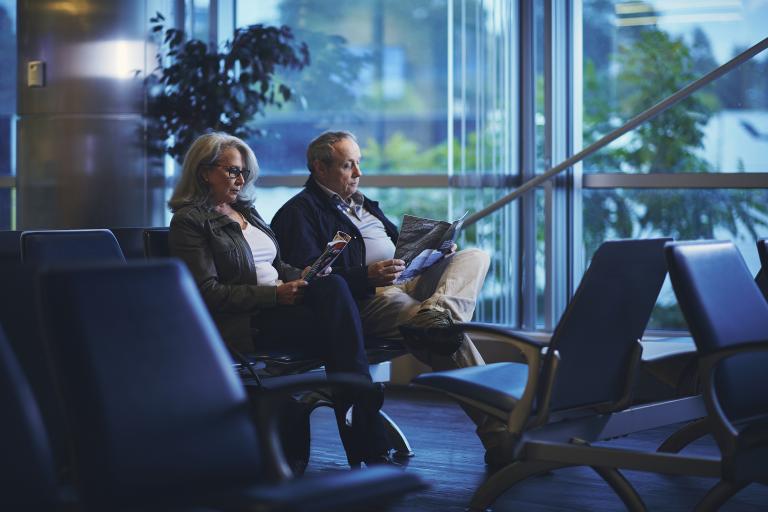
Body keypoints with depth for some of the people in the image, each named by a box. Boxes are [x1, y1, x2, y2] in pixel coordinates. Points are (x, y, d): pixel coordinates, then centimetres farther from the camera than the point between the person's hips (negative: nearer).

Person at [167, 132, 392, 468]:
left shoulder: (246, 210, 24)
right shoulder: (189, 221, -2)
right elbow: (208, 292, -12)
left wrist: (304, 276, 4)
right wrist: (275, 294, -18)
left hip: (278, 306, 7)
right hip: (243, 323, -7)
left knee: (333, 285, -25)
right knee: (338, 331, -27)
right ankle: (367, 444, -25)